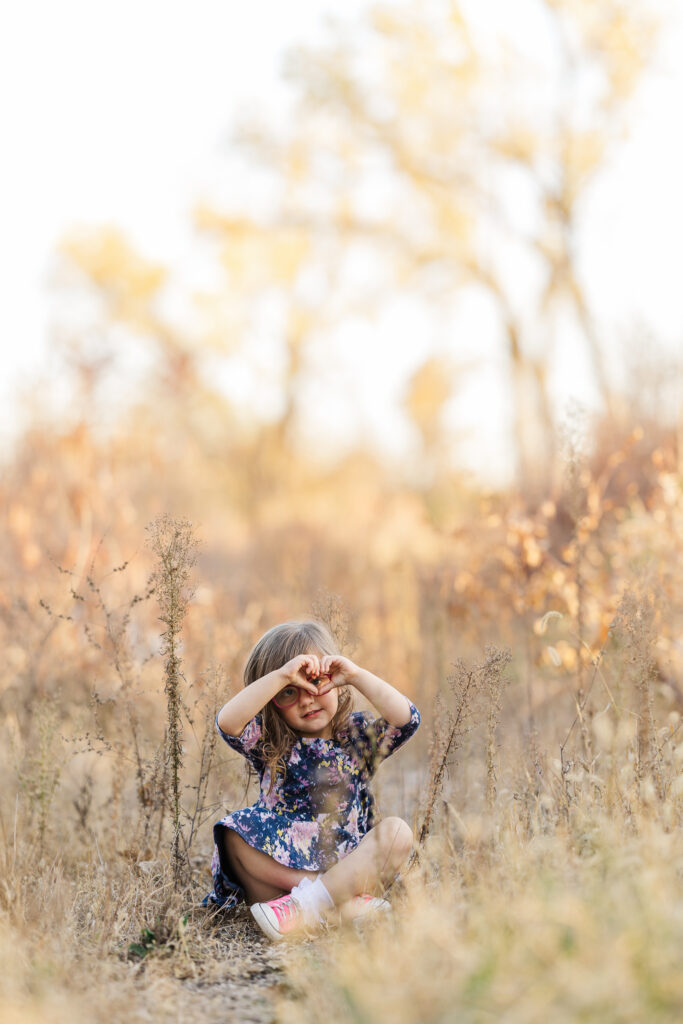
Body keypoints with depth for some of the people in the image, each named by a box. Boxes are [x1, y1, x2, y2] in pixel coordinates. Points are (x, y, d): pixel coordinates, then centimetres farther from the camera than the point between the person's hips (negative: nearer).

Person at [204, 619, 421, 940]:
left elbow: (406, 718, -11)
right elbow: (228, 722, -17)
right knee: (234, 835, -26)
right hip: (280, 866, 0)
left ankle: (309, 906, -38)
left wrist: (356, 676, -16)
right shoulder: (269, 743, 5)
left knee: (397, 832, -24)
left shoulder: (358, 736, 7)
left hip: (348, 863, 0)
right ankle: (346, 903, -34)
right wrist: (282, 675, -22)